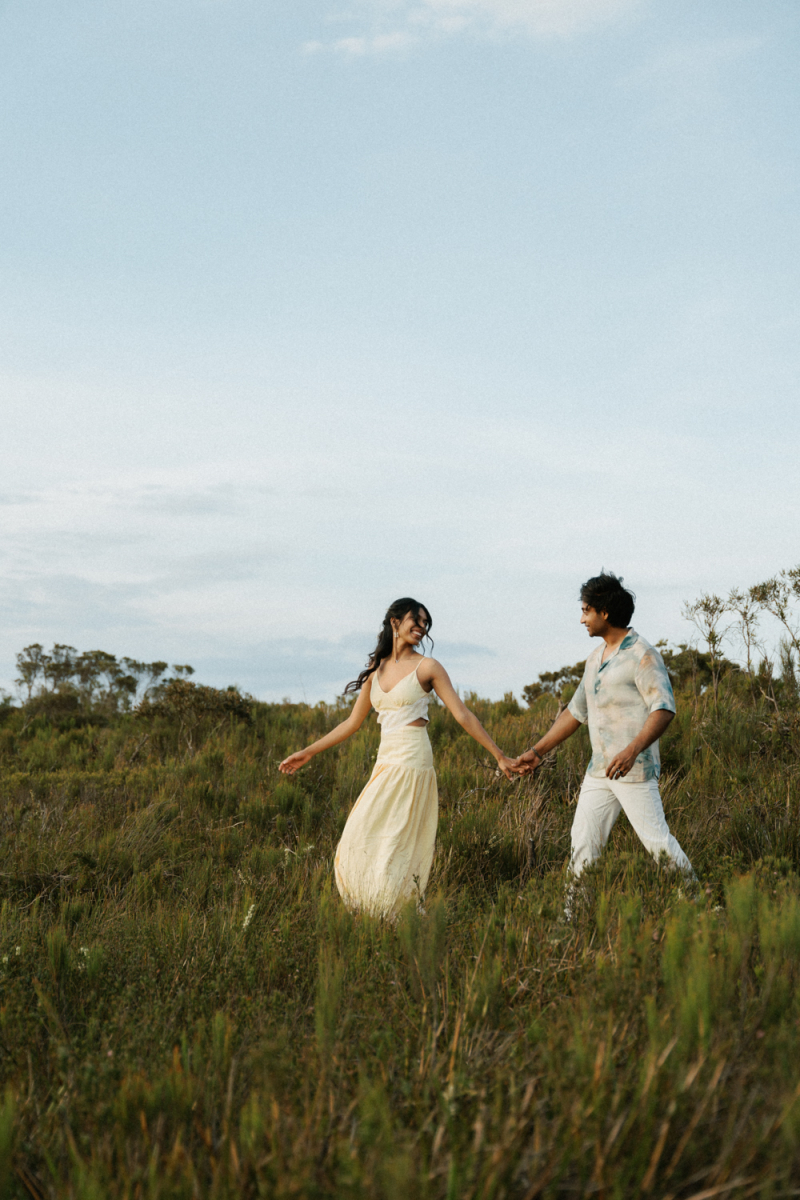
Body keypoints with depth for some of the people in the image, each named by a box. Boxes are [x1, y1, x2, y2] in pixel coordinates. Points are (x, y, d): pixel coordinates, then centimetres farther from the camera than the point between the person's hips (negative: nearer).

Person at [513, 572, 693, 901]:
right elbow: (575, 712, 24)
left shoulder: (642, 654, -9)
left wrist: (632, 750, -32)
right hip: (598, 771, 8)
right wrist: (537, 751, 20)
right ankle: (574, 909, 14)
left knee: (657, 841, -8)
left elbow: (664, 708, -19)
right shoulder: (595, 658, 17)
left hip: (634, 771, -8)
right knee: (583, 844, 7)